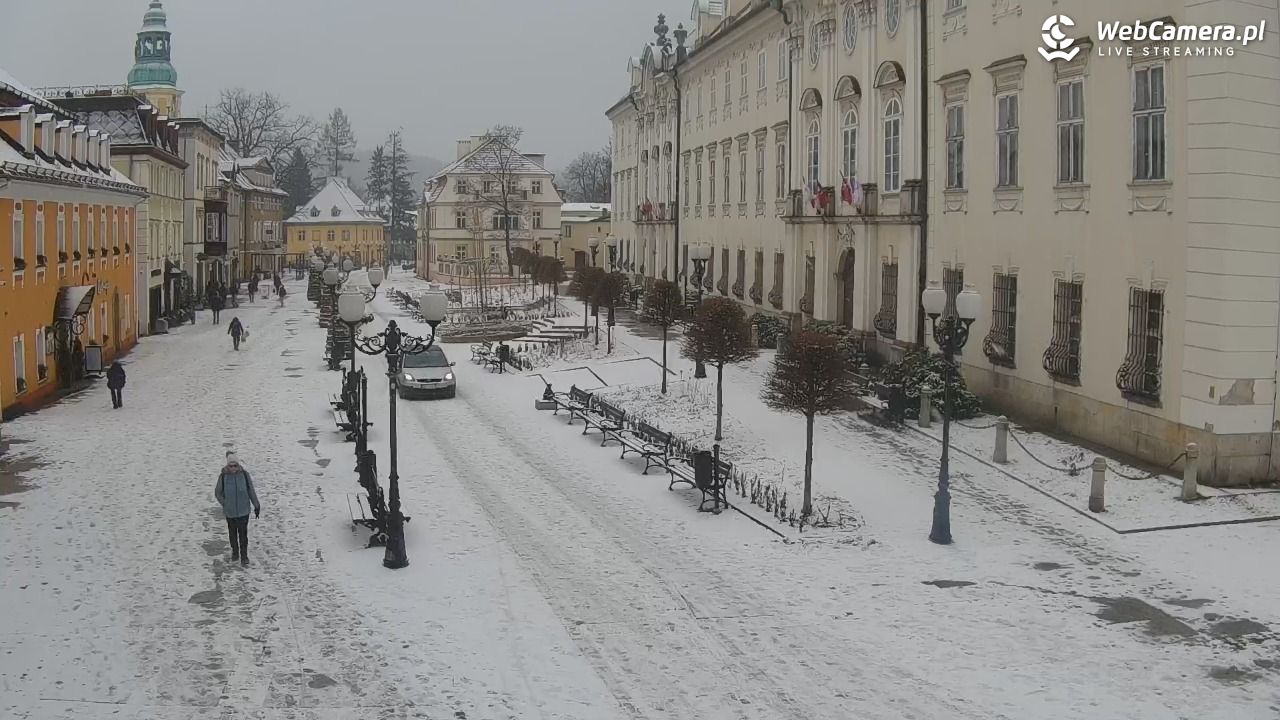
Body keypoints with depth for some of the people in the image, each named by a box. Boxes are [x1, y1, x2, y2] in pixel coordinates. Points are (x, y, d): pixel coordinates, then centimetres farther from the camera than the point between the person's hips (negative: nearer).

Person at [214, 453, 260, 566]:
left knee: (243, 533, 0)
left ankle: (244, 555, 13)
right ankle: (235, 552, 37)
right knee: (232, 533, 17)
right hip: (230, 512, 1)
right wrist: (225, 504, -3)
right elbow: (217, 493, 1)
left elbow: (251, 491, -2)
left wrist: (256, 506, 1)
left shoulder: (244, 474, -11)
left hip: (243, 510, -1)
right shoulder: (223, 476, -12)